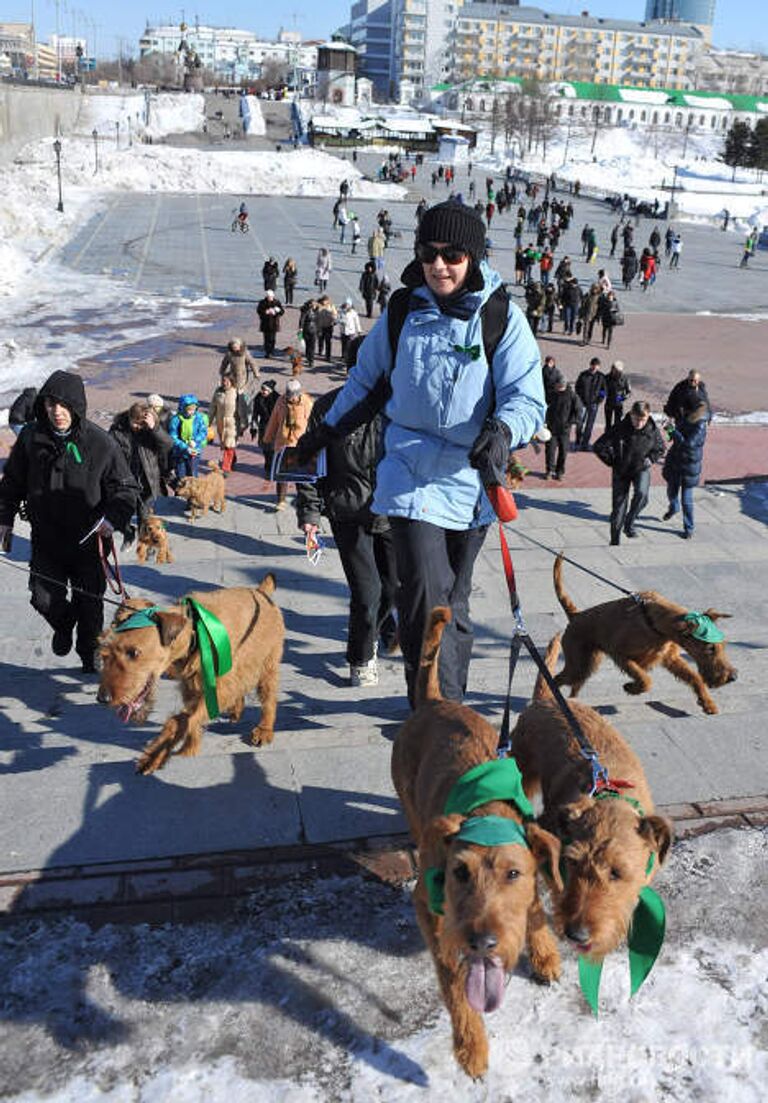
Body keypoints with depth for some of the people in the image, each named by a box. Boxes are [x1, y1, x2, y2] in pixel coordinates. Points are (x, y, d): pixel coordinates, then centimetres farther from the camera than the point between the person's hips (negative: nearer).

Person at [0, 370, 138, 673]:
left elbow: (126, 488, -6)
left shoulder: (100, 443, -13)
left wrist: (113, 518, -22)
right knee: (44, 599, 0)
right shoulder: (31, 437, -5)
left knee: (89, 603, 9)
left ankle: (90, 654, 34)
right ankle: (64, 627, 37)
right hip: (45, 539, 2)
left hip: (88, 541, -2)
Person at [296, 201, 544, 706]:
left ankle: (448, 702, 37)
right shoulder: (403, 309, 2)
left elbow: (528, 398, -11)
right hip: (412, 474, 0)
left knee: (455, 602, 16)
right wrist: (327, 429, 24)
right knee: (426, 599, -13)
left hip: (472, 479, 1)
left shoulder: (502, 316, -5)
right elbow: (367, 379, 17)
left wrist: (503, 429, -32)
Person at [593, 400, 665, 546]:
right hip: (621, 471, -1)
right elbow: (599, 446, -14)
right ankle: (615, 541, 17)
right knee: (618, 505, 3)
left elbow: (660, 449, 9)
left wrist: (650, 460, -5)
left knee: (641, 493, -30)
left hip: (641, 469, 1)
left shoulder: (653, 430, -12)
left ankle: (629, 523, -7)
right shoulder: (619, 428, -20)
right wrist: (613, 462, -10)